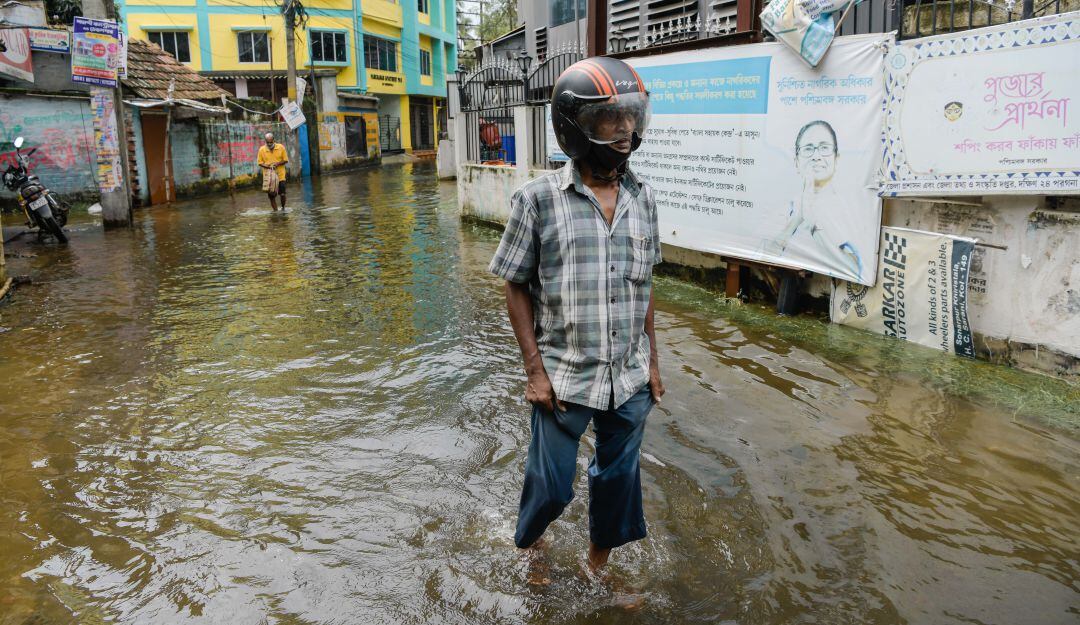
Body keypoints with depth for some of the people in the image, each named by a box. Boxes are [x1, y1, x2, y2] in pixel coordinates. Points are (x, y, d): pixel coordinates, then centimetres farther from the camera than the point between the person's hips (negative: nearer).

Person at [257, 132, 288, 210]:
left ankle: (283, 208, 24)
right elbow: (260, 163, 3)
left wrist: (277, 163, -16)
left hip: (280, 175, -1)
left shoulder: (281, 147, -2)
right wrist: (267, 166, -16)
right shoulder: (261, 149, -1)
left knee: (282, 194, -3)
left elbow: (285, 160, 2)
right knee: (271, 196, 3)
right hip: (268, 176, 1)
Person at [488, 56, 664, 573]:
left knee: (618, 477, 18)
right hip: (564, 377, -4)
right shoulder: (538, 199, -12)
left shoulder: (641, 198, 1)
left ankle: (599, 565, 43)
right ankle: (529, 542, 45)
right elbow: (516, 288, -6)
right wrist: (535, 370, -10)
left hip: (630, 377, 4)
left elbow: (644, 286, 10)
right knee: (551, 485, 11)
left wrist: (652, 361, 11)